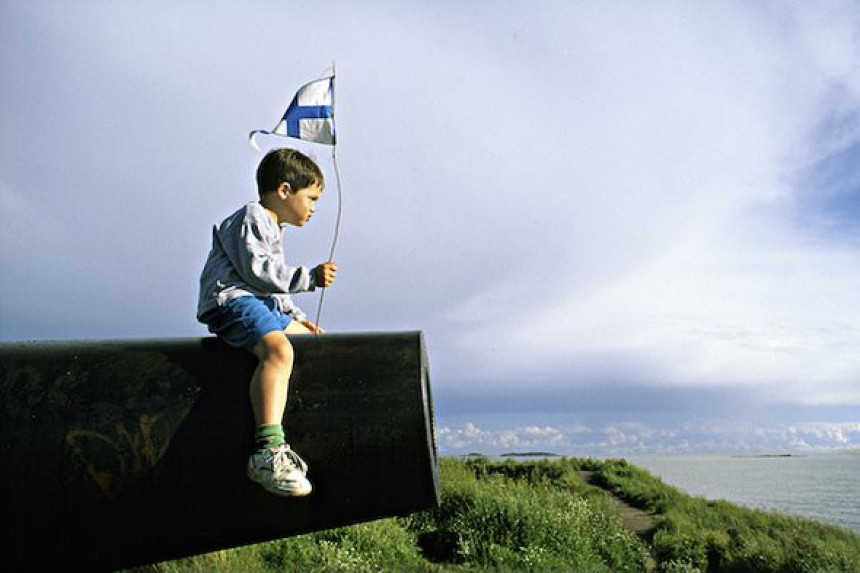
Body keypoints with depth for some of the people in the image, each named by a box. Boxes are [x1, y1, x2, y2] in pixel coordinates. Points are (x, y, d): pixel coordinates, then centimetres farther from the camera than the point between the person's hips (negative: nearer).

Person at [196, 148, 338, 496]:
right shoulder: (252, 217, -3)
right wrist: (308, 277, -17)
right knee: (278, 350, -35)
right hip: (232, 300, -11)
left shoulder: (273, 230, 30)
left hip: (260, 303, 11)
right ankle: (268, 451, -46)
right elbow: (257, 269, -18)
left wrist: (296, 317, 24)